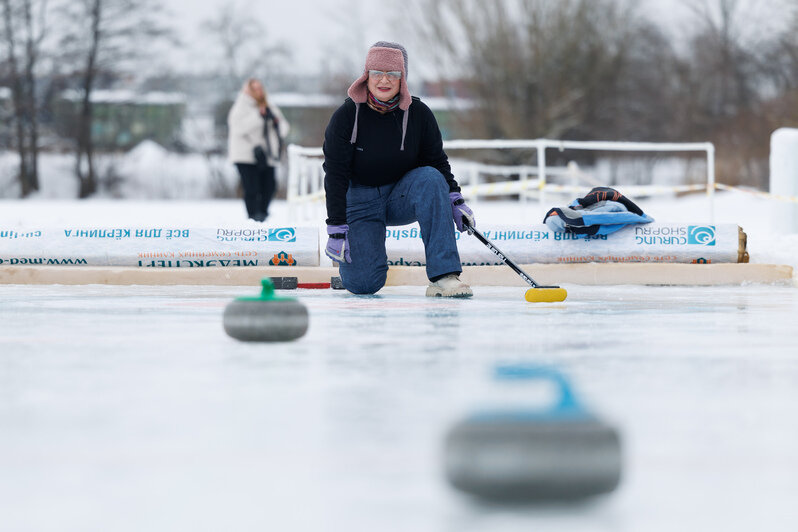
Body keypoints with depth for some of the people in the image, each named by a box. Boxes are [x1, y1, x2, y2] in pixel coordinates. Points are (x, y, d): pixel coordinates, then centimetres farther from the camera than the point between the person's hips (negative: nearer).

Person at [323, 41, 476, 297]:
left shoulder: (418, 113, -9)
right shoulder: (346, 116, -15)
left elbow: (437, 161, 2)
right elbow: (335, 175, -15)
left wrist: (455, 200, -13)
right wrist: (337, 230, -19)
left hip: (403, 197, 2)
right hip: (361, 200, -2)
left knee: (431, 179, -32)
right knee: (364, 283, -18)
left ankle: (444, 276, -33)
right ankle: (356, 250, 23)